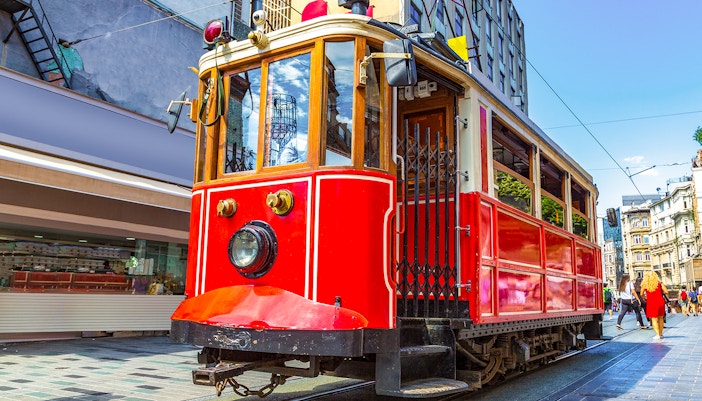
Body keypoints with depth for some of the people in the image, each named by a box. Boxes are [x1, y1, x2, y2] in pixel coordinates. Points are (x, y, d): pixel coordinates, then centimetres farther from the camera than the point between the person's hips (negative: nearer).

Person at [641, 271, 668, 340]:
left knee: (654, 319, 2)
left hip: (651, 303, -2)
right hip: (660, 302, 2)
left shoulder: (644, 284, 0)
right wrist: (661, 292, 17)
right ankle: (660, 334, 21)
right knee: (660, 318, 15)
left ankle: (657, 335, -4)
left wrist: (645, 298, 24)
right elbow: (666, 291, -3)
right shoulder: (659, 283, 4)